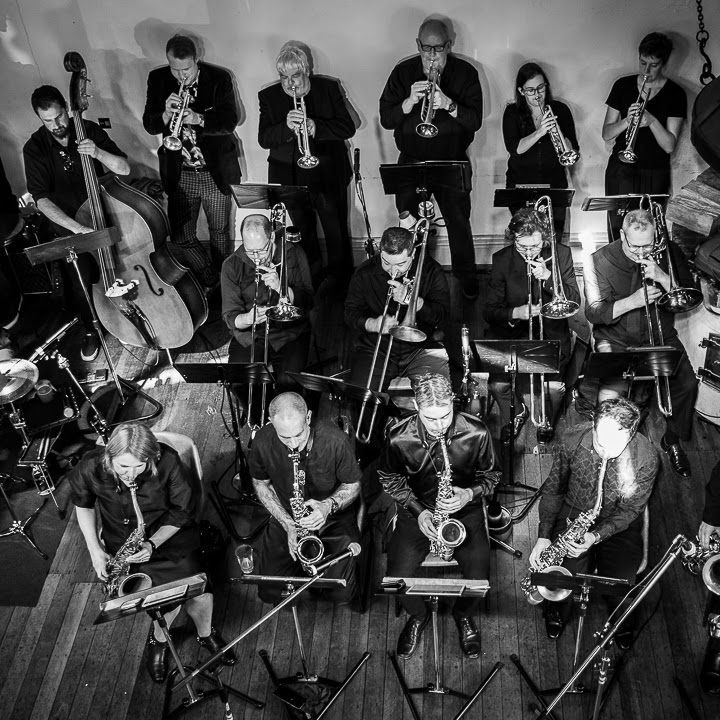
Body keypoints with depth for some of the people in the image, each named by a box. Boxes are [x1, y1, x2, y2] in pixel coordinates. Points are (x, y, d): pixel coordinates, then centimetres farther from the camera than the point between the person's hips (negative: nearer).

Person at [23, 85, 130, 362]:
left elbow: (124, 168, -8)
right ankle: (90, 330, 14)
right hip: (68, 226, -1)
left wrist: (98, 153, -29)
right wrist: (77, 227, -31)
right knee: (81, 282, -12)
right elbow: (42, 200, -17)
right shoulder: (34, 149, -10)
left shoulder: (89, 130, -6)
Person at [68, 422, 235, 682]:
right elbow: (83, 505, 2)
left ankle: (205, 634, 27)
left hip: (170, 533, 0)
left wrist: (152, 544, -23)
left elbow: (183, 511, -11)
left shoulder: (167, 463, -27)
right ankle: (159, 639, 24)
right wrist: (94, 549, -4)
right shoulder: (89, 469, -22)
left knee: (201, 596, -9)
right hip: (121, 541, 0)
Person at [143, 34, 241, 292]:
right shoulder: (158, 79, -1)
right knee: (181, 237, 4)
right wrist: (166, 115, -25)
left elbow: (230, 121, -15)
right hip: (179, 174, 2)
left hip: (215, 171, -2)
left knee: (220, 234, 11)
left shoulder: (219, 78, -8)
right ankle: (210, 280, 26)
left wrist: (198, 118, -32)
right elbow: (149, 125, -3)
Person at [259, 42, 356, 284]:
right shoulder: (269, 96, 2)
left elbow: (348, 128, -7)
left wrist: (315, 127, -23)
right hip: (290, 178, 1)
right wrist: (287, 126, -27)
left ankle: (343, 287, 17)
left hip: (328, 175, -1)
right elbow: (263, 139, -7)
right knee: (304, 237, 12)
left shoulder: (329, 88, 0)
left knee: (337, 235, 2)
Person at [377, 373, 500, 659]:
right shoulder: (398, 438, -20)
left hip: (464, 511, 0)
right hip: (416, 512, 0)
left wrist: (469, 494, -22)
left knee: (480, 579, -14)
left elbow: (490, 476, -2)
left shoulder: (476, 433, -20)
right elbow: (390, 478, 0)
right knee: (397, 579, -13)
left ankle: (464, 614, 24)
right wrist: (417, 510, -13)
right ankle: (418, 616, 23)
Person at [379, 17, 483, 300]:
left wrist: (448, 104, -32)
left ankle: (467, 281, 23)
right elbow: (385, 119, -5)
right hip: (411, 161, 1)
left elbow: (475, 120, -13)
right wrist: (409, 102, -24)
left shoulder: (465, 73, -4)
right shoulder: (403, 72, 0)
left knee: (459, 222, 5)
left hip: (452, 162, -1)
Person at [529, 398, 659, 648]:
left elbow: (630, 510, -12)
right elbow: (553, 489, -6)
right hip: (573, 514, 0)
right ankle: (558, 612, 24)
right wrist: (544, 536, -13)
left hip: (619, 525, 0)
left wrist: (596, 536, -27)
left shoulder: (646, 458, -24)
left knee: (621, 589, -14)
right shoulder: (572, 440, -22)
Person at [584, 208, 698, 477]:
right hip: (616, 341, -2)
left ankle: (672, 439, 8)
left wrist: (662, 278, -20)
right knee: (609, 395, -26)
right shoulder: (600, 261, -7)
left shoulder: (669, 253, 1)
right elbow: (593, 313, -11)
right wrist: (632, 301, -25)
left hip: (661, 338, 2)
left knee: (688, 384, -21)